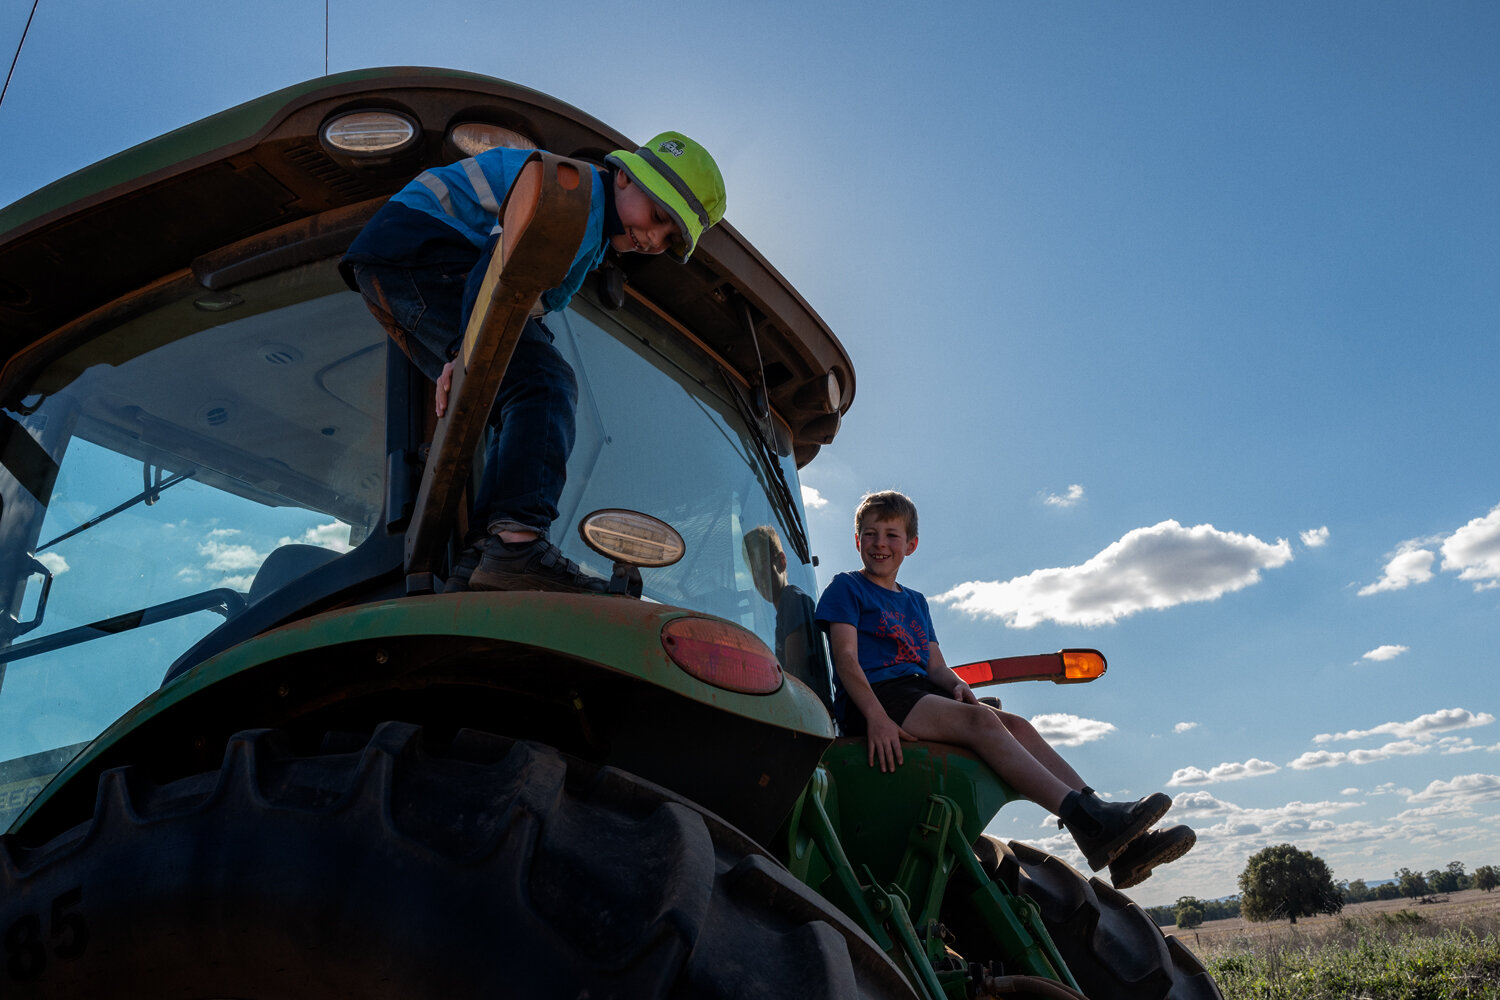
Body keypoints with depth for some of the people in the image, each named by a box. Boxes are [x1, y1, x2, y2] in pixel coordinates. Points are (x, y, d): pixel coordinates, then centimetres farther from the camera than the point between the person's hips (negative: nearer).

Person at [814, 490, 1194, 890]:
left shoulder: (915, 602, 27)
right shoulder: (846, 588, 7)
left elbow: (936, 666, 17)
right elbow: (846, 659, -8)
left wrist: (958, 685, -8)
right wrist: (876, 716, -23)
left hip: (921, 692, 7)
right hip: (874, 696, -6)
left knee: (1017, 725, -15)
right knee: (981, 719, -29)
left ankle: (1121, 846, -23)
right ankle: (1087, 820, -42)